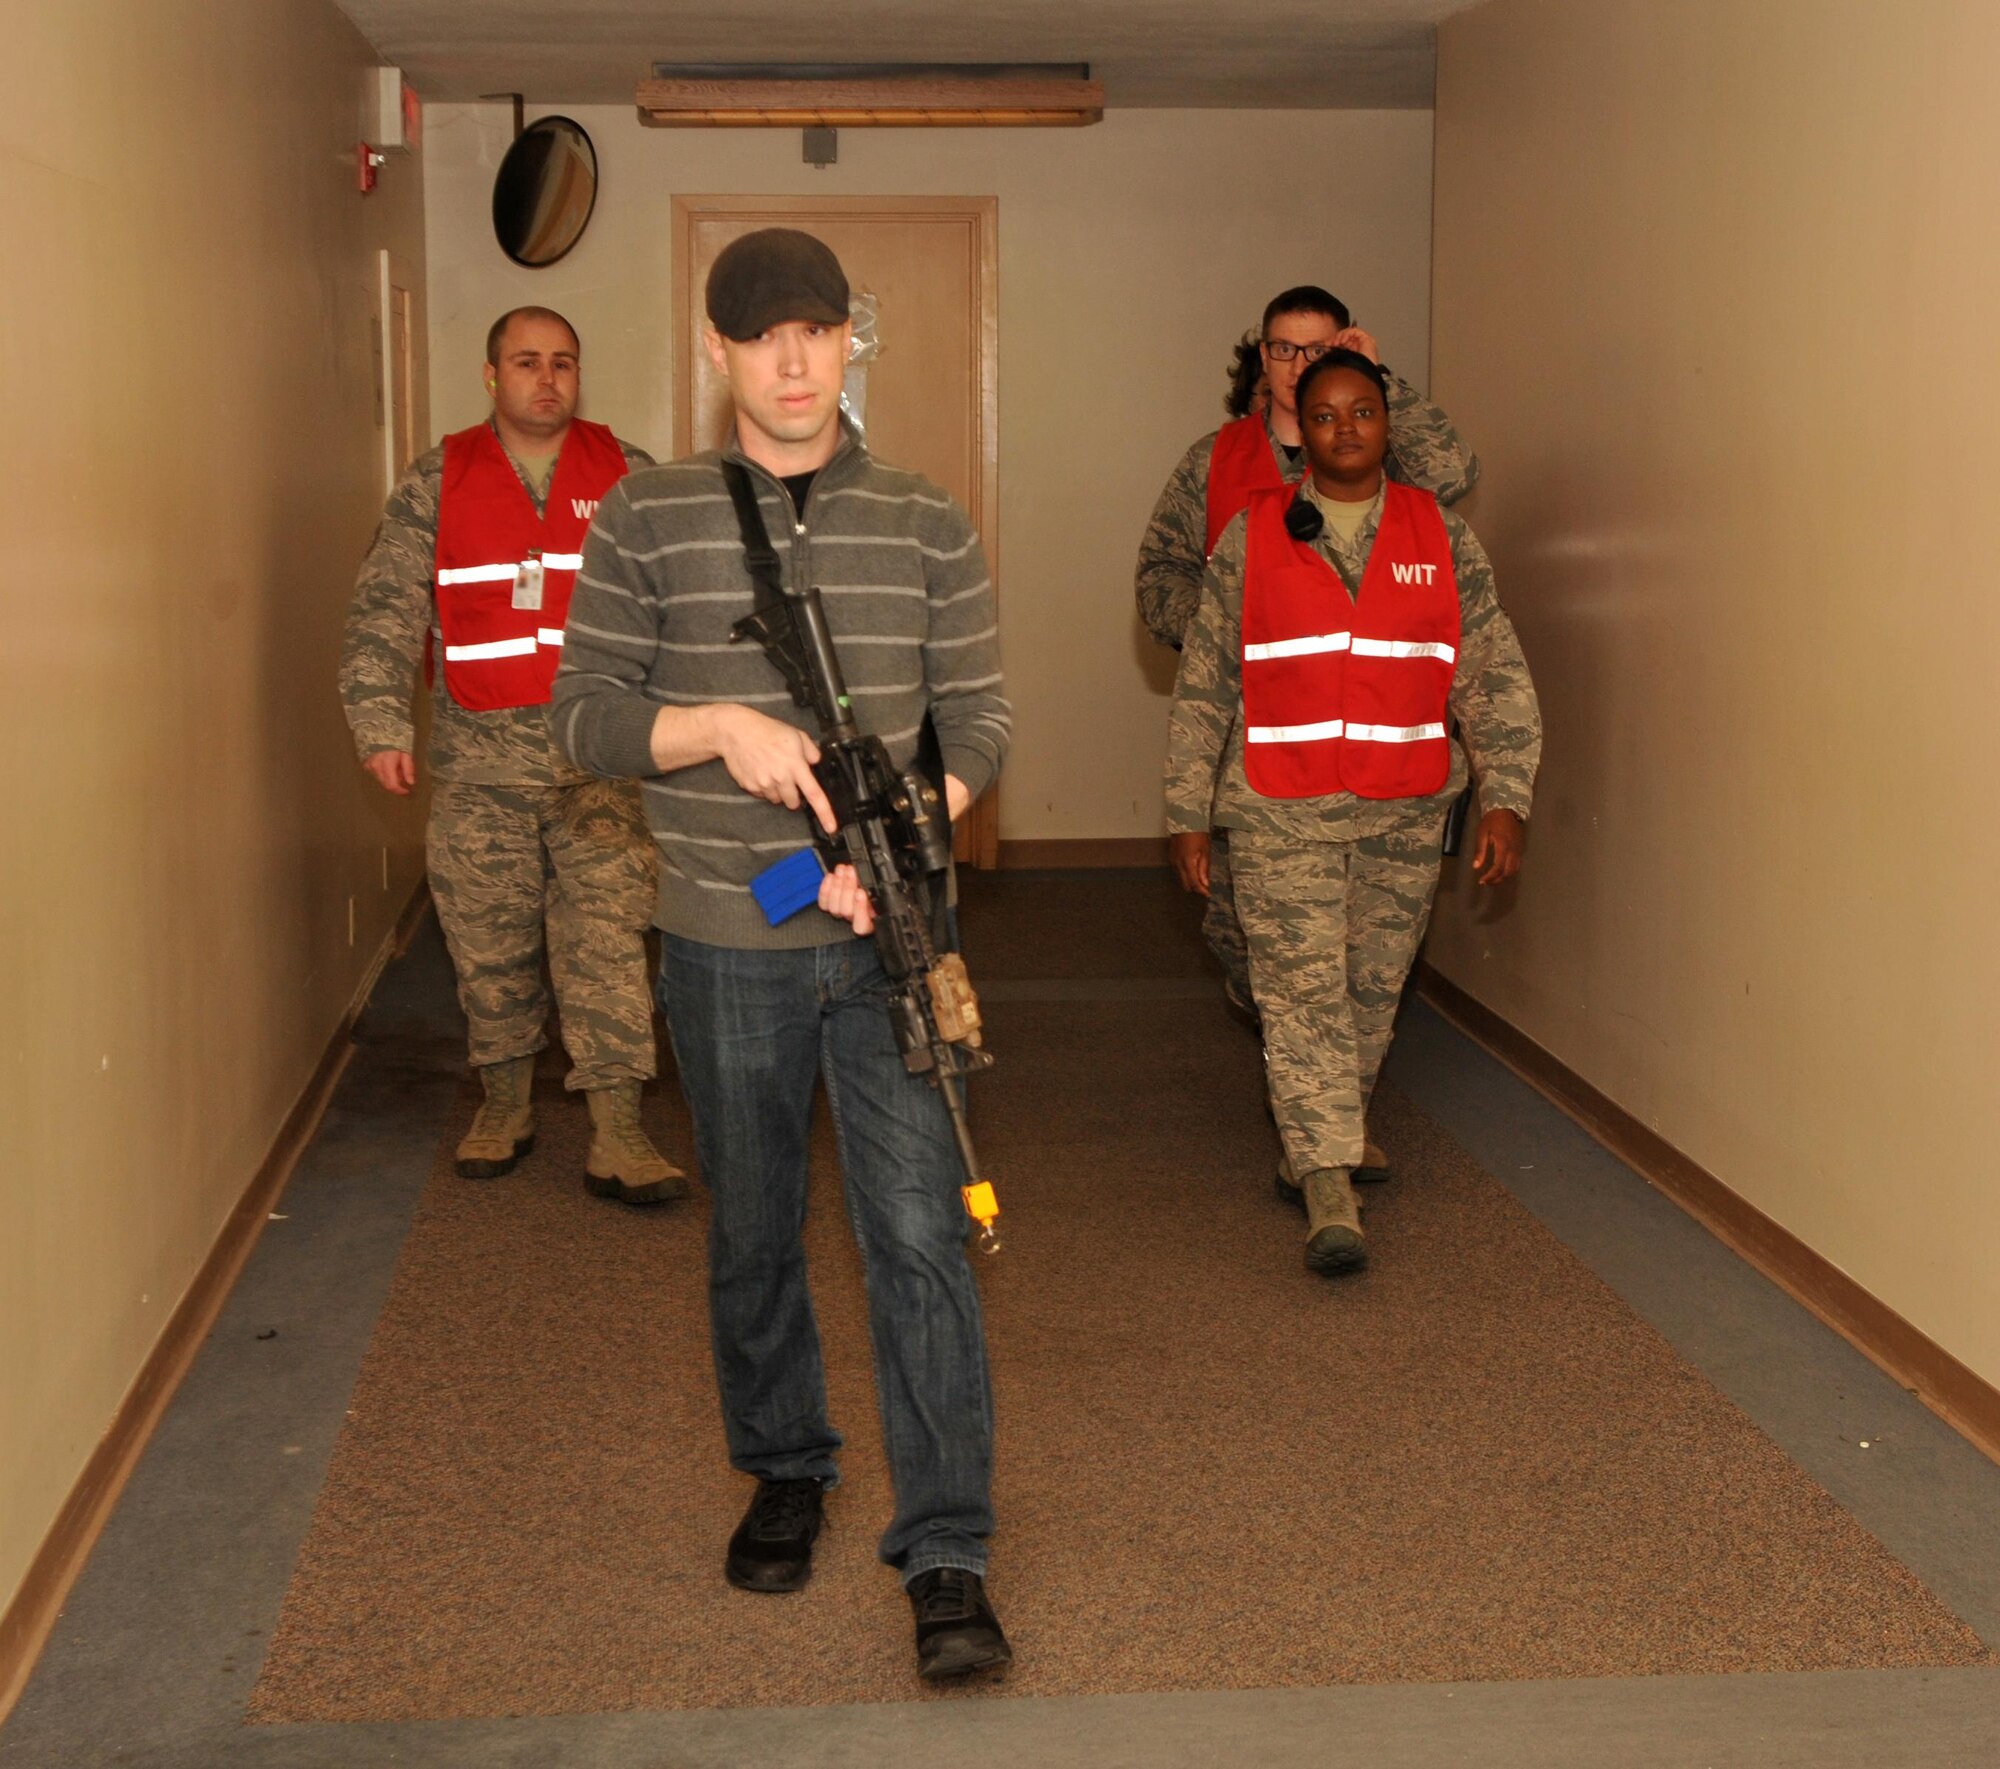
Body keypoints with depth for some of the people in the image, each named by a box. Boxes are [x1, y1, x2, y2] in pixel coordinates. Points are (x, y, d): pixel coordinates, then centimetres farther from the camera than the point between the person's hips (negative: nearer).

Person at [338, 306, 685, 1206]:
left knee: (608, 940, -6)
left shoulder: (629, 476, 7)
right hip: (477, 763, 1)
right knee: (489, 944, 9)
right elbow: (384, 615, 3)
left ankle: (617, 1136, -4)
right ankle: (504, 1106, 26)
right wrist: (381, 726, -7)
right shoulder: (435, 482, 6)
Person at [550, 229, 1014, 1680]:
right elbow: (586, 712, -1)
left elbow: (977, 719, 2)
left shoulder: (927, 525, 3)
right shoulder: (649, 521, 1)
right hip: (725, 946, 1)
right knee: (753, 1234, 14)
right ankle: (785, 1476, 35)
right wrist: (720, 727, -18)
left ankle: (947, 1555, 2)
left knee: (920, 1236, -5)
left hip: (889, 937, 0)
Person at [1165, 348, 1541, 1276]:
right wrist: (1187, 814, 4)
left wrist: (1504, 798, -5)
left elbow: (1494, 677, 5)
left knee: (1371, 994, 9)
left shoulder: (1442, 538, 6)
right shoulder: (1250, 538, 3)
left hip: (1403, 816, 2)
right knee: (1302, 991, -11)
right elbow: (1202, 686, 6)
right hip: (1279, 813, -2)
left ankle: (1312, 1152, 29)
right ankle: (1331, 1196, -13)